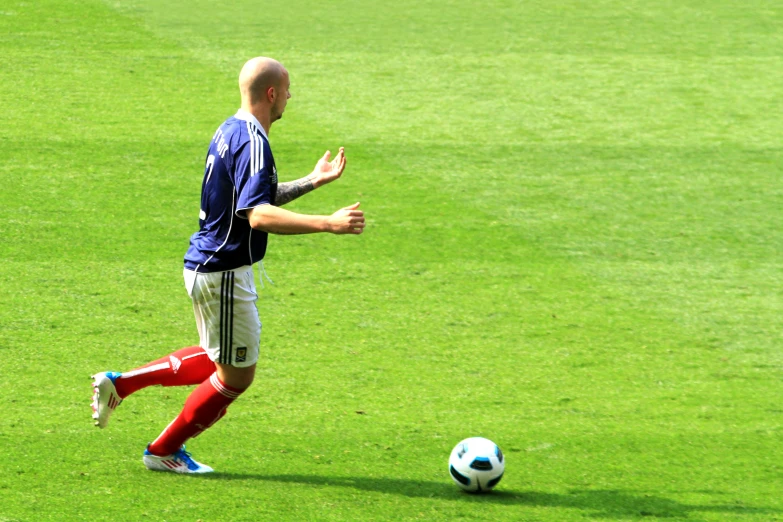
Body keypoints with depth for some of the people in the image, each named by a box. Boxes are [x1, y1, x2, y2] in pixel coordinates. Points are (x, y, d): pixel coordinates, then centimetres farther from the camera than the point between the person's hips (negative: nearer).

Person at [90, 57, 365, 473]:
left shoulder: (231, 131, 10)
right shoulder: (252, 142, -21)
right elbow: (258, 214, -32)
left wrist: (313, 181, 20)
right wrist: (328, 224, -38)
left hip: (207, 264, 10)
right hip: (224, 272, -10)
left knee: (219, 360, 25)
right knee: (237, 375, 5)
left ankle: (120, 383, 23)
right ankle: (164, 451, 17)